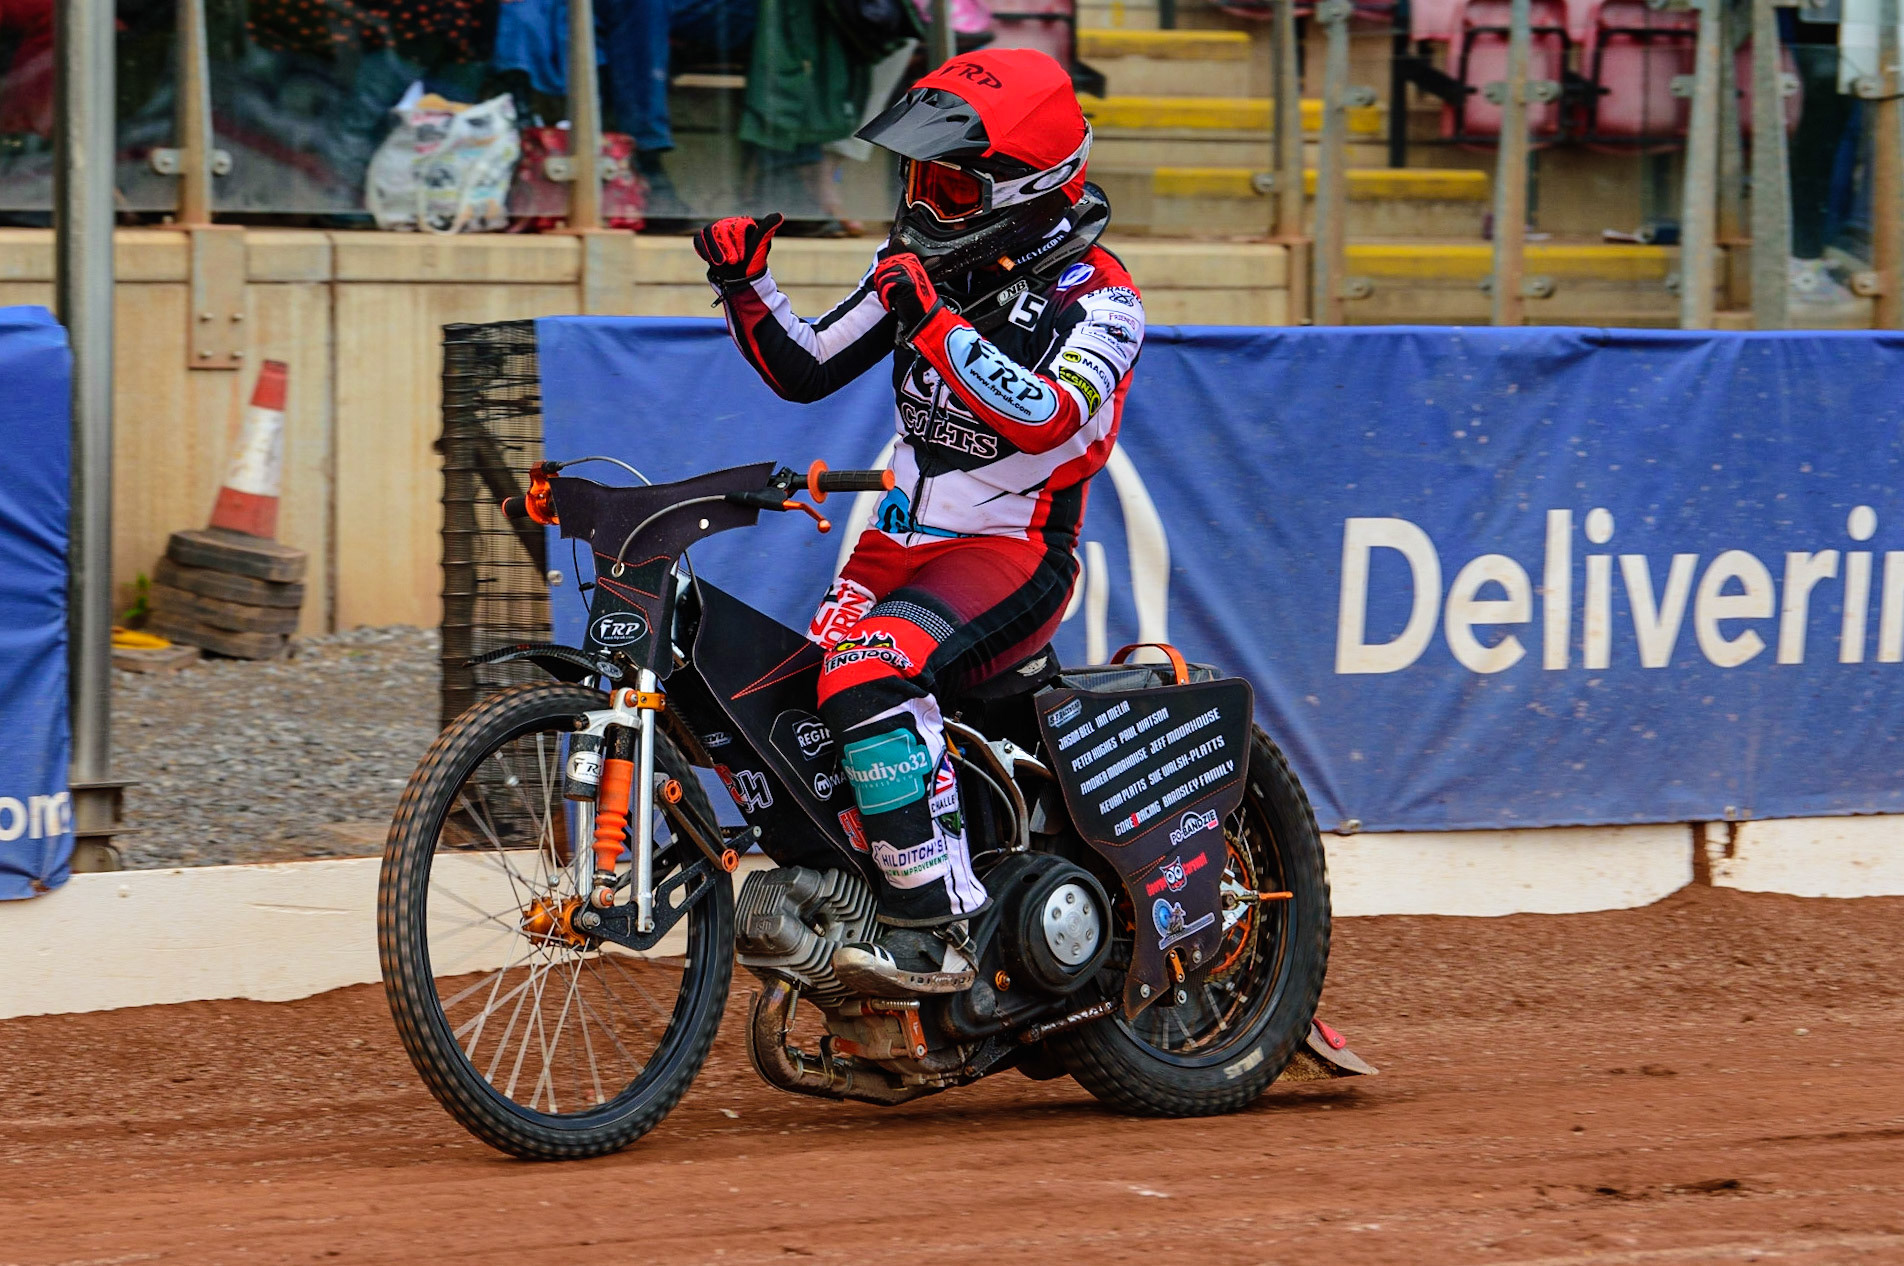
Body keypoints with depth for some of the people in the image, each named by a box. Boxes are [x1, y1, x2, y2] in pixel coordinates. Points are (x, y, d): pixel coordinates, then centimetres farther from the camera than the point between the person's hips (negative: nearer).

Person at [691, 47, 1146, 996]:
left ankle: (932, 934, -34)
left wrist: (935, 321, -31)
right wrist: (744, 285, 0)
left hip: (1014, 553, -7)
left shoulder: (1096, 296, -8)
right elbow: (805, 369, 16)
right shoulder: (925, 269, 12)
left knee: (870, 669, -33)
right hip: (898, 541, 7)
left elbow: (1047, 418, -26)